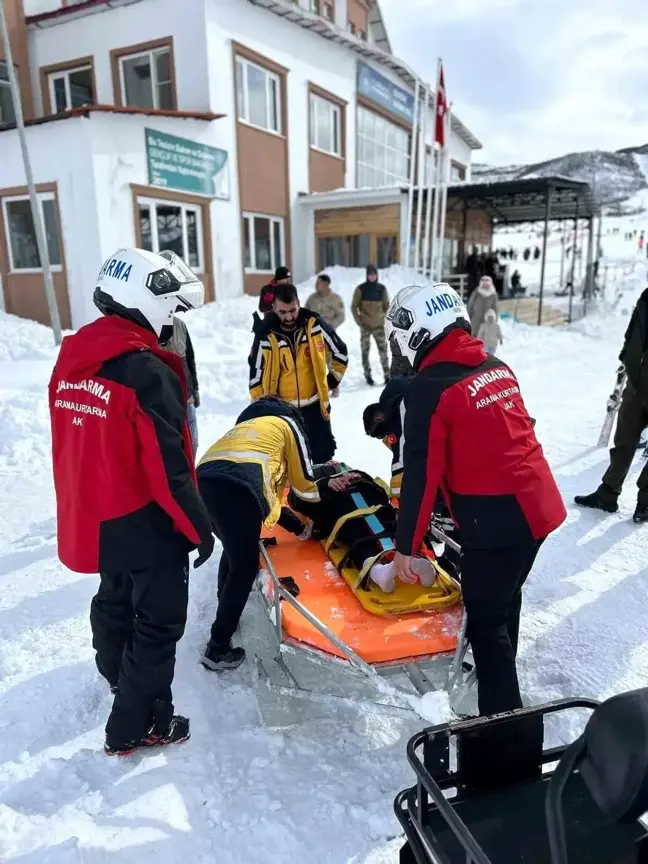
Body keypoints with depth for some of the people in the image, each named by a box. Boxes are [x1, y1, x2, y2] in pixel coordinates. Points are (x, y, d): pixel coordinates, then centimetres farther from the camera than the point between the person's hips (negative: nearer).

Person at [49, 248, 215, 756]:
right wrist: (199, 525, -11)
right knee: (158, 620, 10)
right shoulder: (147, 371, -24)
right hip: (145, 523, -8)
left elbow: (68, 447, 10)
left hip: (95, 518, 8)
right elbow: (168, 467, -23)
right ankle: (136, 726, 23)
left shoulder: (71, 360, 2)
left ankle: (117, 674, 54)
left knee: (115, 598, 29)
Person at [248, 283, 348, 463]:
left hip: (315, 404, 1)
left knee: (322, 456, 12)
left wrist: (332, 382, 9)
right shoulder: (266, 335, -11)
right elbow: (256, 374, -1)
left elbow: (340, 353, 5)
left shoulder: (314, 325, -9)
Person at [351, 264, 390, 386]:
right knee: (365, 351, 2)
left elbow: (386, 305, 12)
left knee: (383, 350, -3)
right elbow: (354, 306, 1)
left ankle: (387, 375, 5)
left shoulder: (382, 288, 4)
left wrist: (386, 320, 3)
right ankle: (368, 375, 11)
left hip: (379, 325, 1)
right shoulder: (361, 289, -3)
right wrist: (359, 322, -6)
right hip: (365, 326, -1)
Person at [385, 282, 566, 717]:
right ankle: (500, 676, 48)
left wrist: (406, 546, -7)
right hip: (539, 503, 9)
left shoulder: (429, 387, -15)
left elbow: (421, 474, -15)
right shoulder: (497, 367, 8)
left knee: (486, 620, 6)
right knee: (504, 598, 27)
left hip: (495, 517, -8)